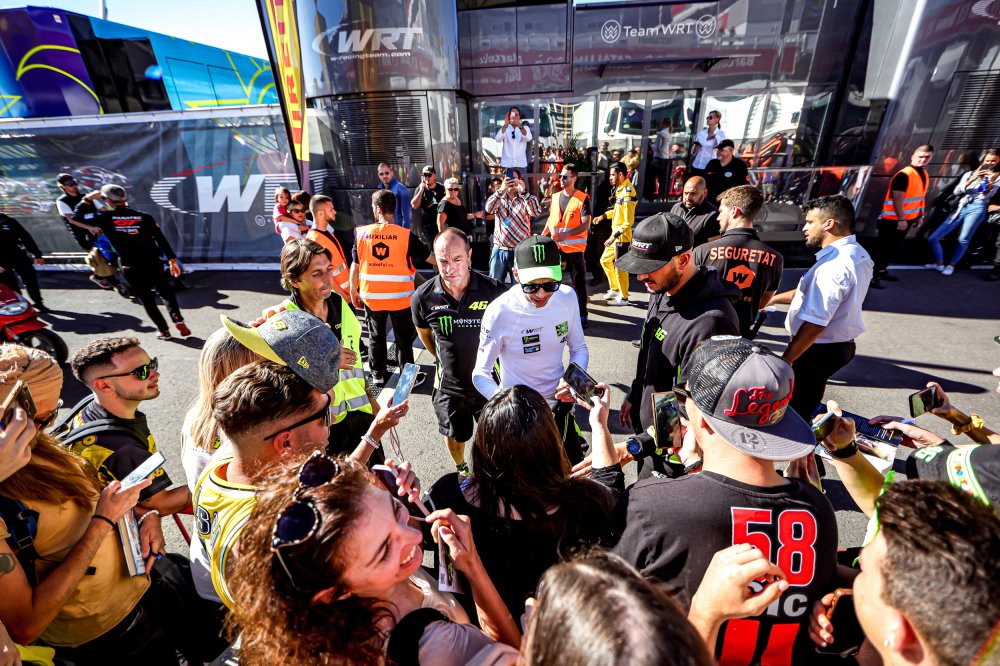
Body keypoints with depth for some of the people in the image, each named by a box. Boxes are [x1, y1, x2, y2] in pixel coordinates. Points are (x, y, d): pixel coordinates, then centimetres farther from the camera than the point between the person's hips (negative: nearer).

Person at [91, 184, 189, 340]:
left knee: (147, 300, 10)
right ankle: (178, 321, 2)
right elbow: (161, 239, -2)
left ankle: (164, 330, 12)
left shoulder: (105, 218, -2)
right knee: (166, 293, 17)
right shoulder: (144, 217, 0)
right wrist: (172, 259, 1)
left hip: (131, 268, -1)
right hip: (153, 264, 1)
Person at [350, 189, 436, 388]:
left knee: (376, 336, 18)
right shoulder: (405, 235, -10)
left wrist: (354, 292, 12)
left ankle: (378, 375, 28)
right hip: (400, 297, -2)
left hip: (371, 297, 2)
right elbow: (429, 257, -1)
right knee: (404, 338, 11)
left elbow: (355, 266, 1)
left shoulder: (362, 233, -4)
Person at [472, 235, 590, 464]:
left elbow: (579, 348, 2)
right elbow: (480, 374, -18)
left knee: (575, 469, 22)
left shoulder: (567, 297, -11)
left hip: (558, 402, 5)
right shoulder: (499, 312, -25)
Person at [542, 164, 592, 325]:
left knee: (579, 282, 1)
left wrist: (567, 234, -28)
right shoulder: (555, 197, 10)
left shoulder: (583, 198, -8)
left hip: (575, 247, -5)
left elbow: (586, 224, -14)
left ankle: (582, 315, 10)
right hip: (556, 246, 5)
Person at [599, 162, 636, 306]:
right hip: (615, 234, 10)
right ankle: (615, 289, 32)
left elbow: (629, 222, -23)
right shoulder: (621, 189, 8)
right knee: (605, 260, 18)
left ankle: (624, 297, 15)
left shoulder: (627, 193, -20)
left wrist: (614, 236, -23)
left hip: (622, 236, -10)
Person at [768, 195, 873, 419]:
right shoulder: (858, 254, 4)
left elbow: (814, 325, -31)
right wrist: (774, 298, 14)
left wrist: (783, 362, -26)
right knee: (808, 406, 25)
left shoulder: (832, 266, -28)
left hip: (818, 350, -10)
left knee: (796, 413, 6)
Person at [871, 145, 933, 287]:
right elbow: (897, 198, -21)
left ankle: (882, 270, 23)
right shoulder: (904, 175, -17)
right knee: (883, 248, -8)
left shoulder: (924, 174, 12)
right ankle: (873, 275, -5)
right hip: (893, 219, -9)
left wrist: (920, 216, 18)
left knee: (893, 248, 14)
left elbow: (920, 197, 19)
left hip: (907, 218, 9)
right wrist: (901, 219, -22)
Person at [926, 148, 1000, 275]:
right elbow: (957, 191, 4)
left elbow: (987, 195, 2)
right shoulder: (970, 174, 16)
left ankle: (951, 265, 5)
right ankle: (939, 263, 11)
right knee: (933, 238, -6)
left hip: (977, 208, -2)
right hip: (961, 208, 2)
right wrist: (972, 179, -8)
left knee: (963, 240, -11)